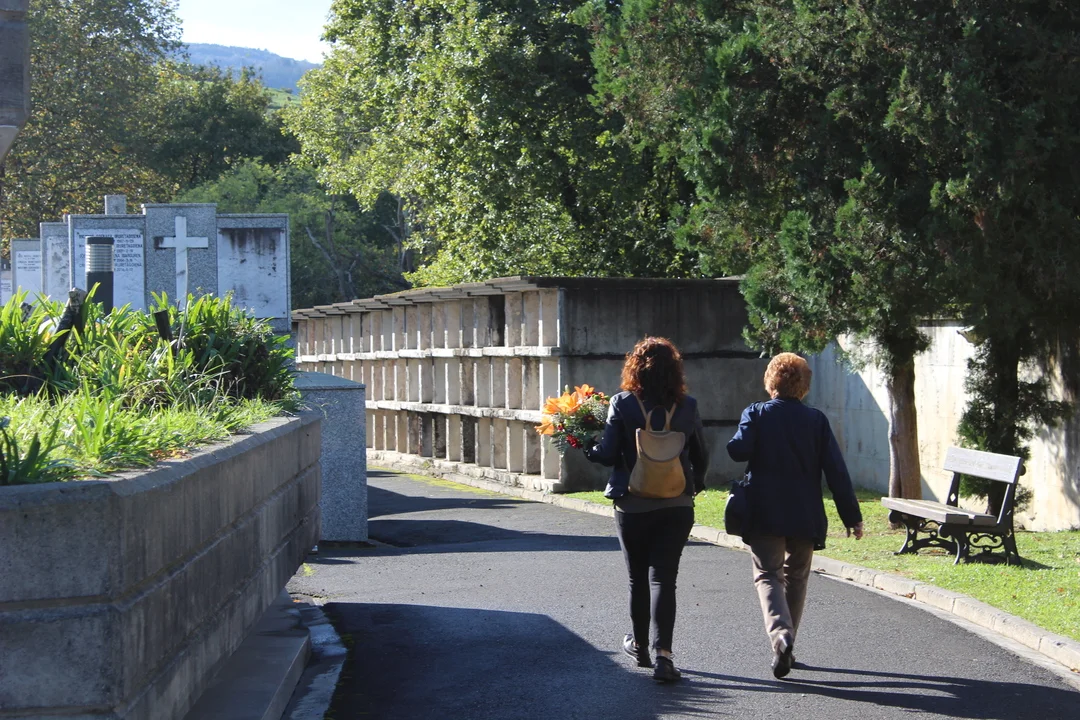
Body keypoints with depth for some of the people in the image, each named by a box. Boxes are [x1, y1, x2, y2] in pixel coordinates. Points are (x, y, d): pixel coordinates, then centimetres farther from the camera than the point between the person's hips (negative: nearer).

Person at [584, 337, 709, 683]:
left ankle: (639, 645, 33)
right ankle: (662, 654, -13)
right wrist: (696, 485, 26)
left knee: (638, 577, 16)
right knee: (663, 577, 0)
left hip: (633, 506, -1)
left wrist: (587, 447, 9)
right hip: (677, 506, 1)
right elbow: (701, 456, 7)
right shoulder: (687, 407, -3)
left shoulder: (623, 404, -10)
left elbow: (608, 454, -13)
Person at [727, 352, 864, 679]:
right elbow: (836, 471, -2)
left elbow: (738, 450, -19)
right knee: (796, 577, 17)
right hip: (805, 515, 2)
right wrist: (852, 516, 2)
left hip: (764, 513, -2)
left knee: (768, 574, 0)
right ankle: (787, 645, 21)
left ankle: (781, 634, -26)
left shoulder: (756, 414, -3)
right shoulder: (816, 420, 1)